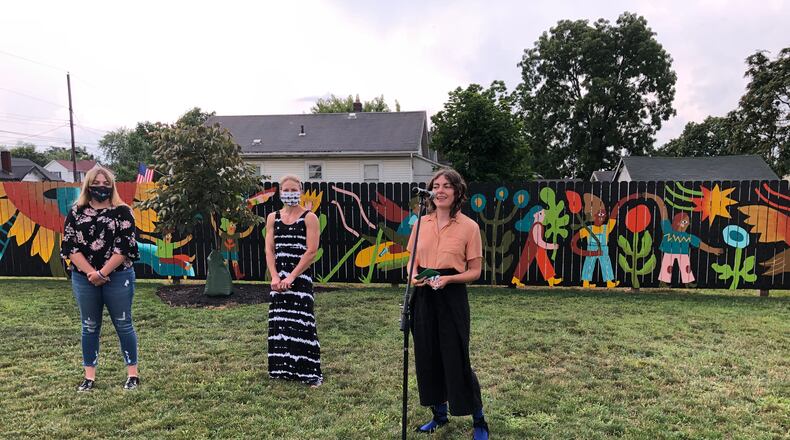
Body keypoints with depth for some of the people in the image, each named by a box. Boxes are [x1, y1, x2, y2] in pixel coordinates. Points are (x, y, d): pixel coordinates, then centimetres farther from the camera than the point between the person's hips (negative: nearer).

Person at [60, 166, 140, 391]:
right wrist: (90, 273, -11)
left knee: (123, 325, 5)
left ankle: (133, 373, 14)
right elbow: (70, 246, -1)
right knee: (90, 327, 12)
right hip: (84, 278, 3)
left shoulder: (122, 212, -3)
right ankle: (89, 376, 22)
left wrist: (102, 273, -13)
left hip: (117, 277, -3)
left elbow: (125, 247, -10)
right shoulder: (76, 212, 5)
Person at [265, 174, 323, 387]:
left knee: (302, 324, -6)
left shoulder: (309, 218, -3)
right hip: (279, 277, 5)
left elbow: (311, 251, -10)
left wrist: (292, 276, -15)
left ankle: (311, 372, 0)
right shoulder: (273, 218, 10)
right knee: (279, 323, 8)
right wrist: (275, 277, -8)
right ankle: (283, 368, 21)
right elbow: (269, 249, 5)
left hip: (301, 276, -4)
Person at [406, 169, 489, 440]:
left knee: (457, 358, 0)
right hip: (424, 296, 5)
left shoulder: (469, 226, -6)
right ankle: (439, 414, 33)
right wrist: (413, 274, -8)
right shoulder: (421, 223, 5)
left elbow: (475, 271, -3)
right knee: (427, 355, 12)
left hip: (452, 297, -4)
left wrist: (449, 278, -20)